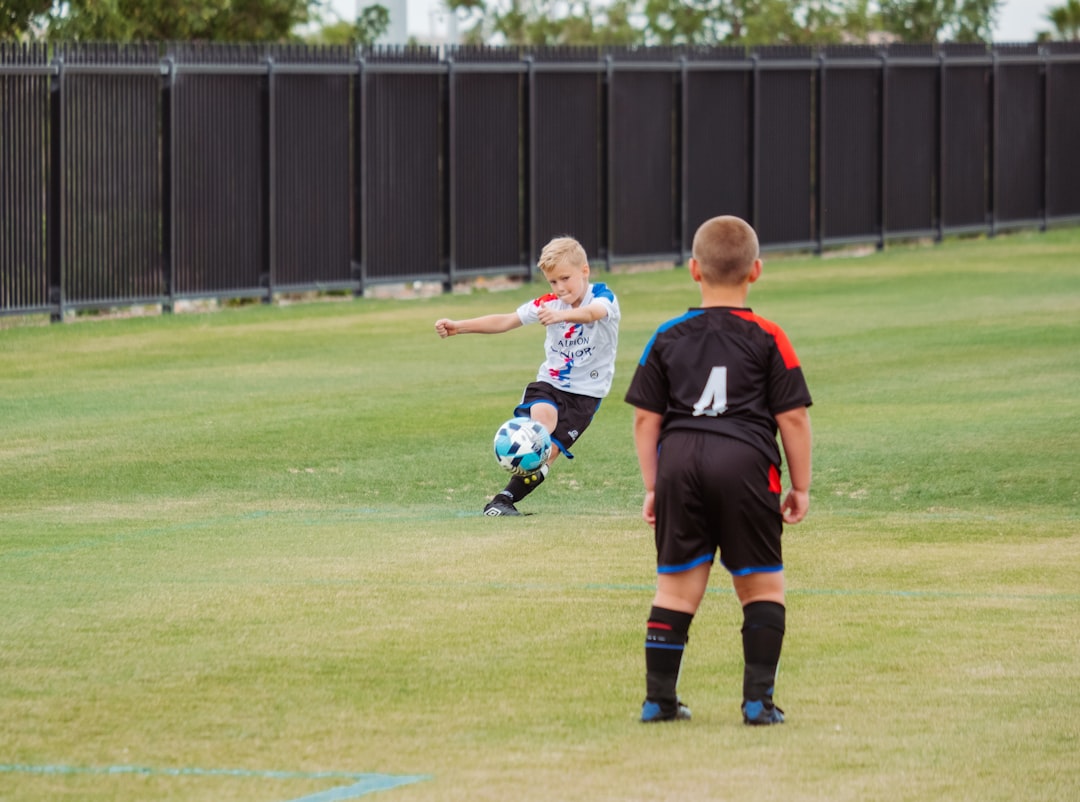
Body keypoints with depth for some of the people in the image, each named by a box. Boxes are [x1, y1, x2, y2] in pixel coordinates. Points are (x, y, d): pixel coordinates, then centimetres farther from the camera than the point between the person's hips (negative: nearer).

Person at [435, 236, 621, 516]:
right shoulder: (549, 303, 0)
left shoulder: (603, 297, -12)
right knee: (542, 415, -30)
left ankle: (506, 499, -2)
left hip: (586, 393, -2)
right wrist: (459, 327, -14)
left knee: (549, 450, -13)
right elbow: (506, 321, -4)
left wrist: (561, 315, -58)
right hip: (550, 382, 2)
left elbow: (593, 312, -37)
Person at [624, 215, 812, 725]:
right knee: (762, 587, 8)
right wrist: (800, 487, 10)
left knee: (676, 585, 11)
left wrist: (653, 486, 18)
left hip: (678, 459, 2)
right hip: (745, 463, -2)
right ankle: (758, 698, 2)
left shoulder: (667, 338, 10)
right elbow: (792, 418, 1)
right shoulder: (768, 339, 3)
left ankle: (658, 698, 11)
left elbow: (645, 419, 11)